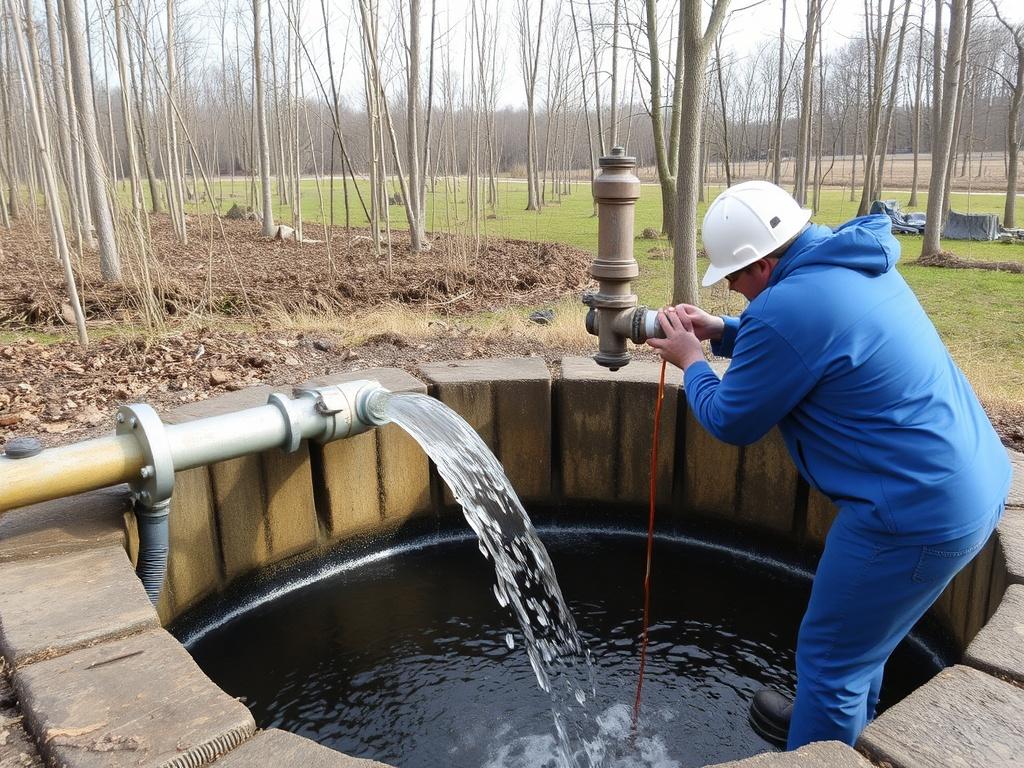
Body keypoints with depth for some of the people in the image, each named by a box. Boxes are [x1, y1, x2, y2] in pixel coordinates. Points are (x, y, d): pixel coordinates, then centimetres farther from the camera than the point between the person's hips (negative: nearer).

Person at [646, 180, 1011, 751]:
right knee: (863, 638, 28)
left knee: (830, 658, 8)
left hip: (918, 513, -10)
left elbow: (730, 421, -11)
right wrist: (720, 332, 14)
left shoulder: (787, 308, -24)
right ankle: (843, 727, 50)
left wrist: (691, 363, 7)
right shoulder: (853, 262, 6)